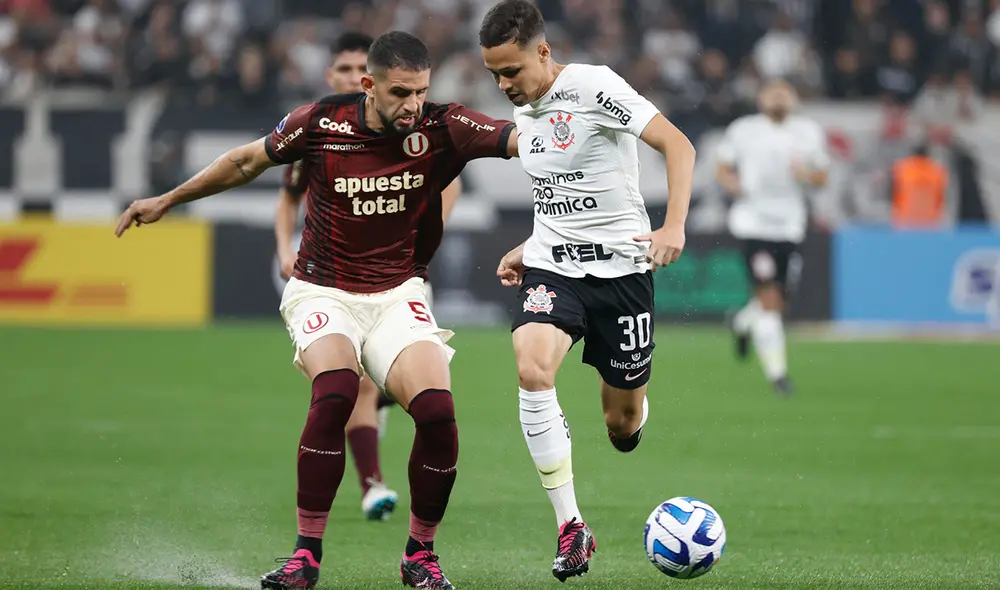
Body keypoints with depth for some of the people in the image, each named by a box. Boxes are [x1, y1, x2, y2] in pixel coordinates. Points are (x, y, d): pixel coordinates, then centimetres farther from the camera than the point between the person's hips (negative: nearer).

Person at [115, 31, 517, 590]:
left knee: (437, 410, -21)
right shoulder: (321, 123, -10)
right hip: (323, 292, -1)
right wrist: (167, 200, 14)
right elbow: (248, 161, 7)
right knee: (335, 390, -30)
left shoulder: (442, 127, -11)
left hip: (398, 294, 1)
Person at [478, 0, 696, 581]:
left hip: (620, 267, -5)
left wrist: (674, 226, -28)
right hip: (552, 270, 5)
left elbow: (678, 145, -18)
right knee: (532, 370, -26)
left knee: (623, 425, 5)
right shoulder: (526, 110, 9)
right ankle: (571, 527, -21)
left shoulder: (593, 86, -14)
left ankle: (633, 406, 47)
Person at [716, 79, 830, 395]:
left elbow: (821, 177, 13)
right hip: (754, 223, -3)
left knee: (778, 299, 6)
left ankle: (743, 321, 41)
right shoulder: (742, 130, 1)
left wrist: (807, 175, -10)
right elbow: (723, 170, 10)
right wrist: (736, 185, -11)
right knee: (769, 298, -10)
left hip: (790, 224, 3)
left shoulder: (809, 132, 7)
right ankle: (777, 372, -4)